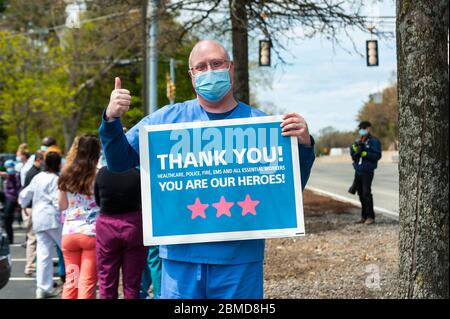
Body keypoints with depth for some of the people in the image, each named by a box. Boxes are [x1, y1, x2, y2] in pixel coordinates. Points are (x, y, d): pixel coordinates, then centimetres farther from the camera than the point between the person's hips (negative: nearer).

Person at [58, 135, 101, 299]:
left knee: (71, 280, 11)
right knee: (87, 282, -2)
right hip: (92, 233, -4)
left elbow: (62, 206, 13)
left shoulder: (66, 175, 6)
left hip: (69, 232, 4)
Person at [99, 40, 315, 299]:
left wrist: (304, 146, -12)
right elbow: (120, 162, 8)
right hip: (181, 257, 0)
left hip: (241, 258, 0)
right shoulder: (167, 119, 5)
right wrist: (112, 120, -9)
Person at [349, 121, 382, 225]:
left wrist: (364, 153, -20)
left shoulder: (374, 141, -6)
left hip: (367, 171, -7)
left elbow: (377, 155, -14)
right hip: (358, 171, 7)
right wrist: (355, 146, -5)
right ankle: (364, 216, 16)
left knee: (366, 193, -9)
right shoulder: (358, 141, 16)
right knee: (361, 194, 9)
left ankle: (370, 217, -4)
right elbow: (352, 153, 13)